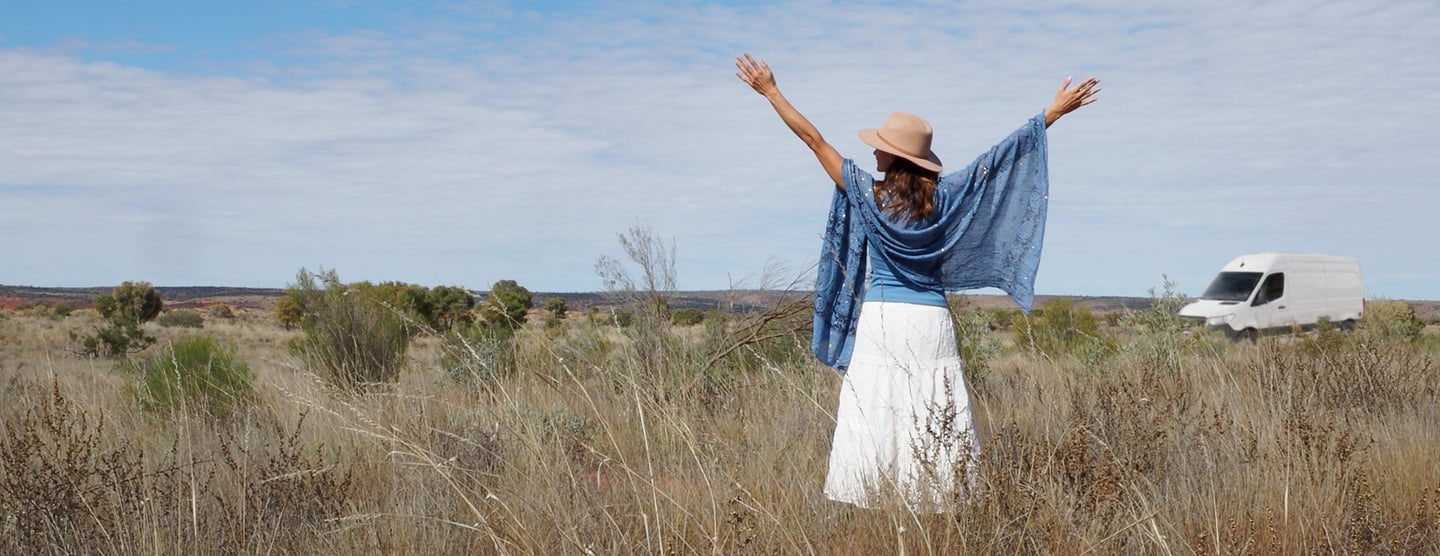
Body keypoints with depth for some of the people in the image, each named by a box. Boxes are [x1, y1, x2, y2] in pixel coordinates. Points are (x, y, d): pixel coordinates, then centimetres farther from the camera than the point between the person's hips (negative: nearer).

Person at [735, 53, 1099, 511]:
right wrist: (1054, 111, 14)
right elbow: (1001, 155, 7)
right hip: (933, 323, 2)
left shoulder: (868, 193, -3)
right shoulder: (942, 197, 1)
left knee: (874, 419, -2)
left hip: (881, 321, -2)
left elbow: (814, 139, 3)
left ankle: (872, 503, -5)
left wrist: (771, 92, 10)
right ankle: (936, 502, 3)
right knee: (934, 423, 3)